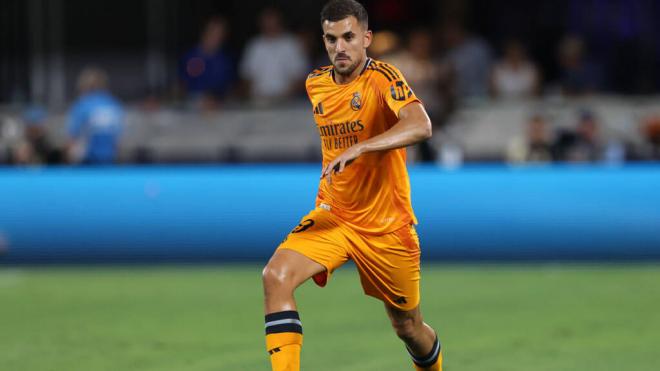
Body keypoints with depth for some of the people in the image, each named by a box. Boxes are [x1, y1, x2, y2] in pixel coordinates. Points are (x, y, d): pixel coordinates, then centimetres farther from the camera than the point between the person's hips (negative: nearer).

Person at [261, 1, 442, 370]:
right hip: (334, 216, 4)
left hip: (388, 227, -4)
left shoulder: (382, 77, -17)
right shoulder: (315, 84, 4)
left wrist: (356, 150, -46)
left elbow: (420, 126, -37)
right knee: (277, 276, -25)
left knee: (409, 328, 11)